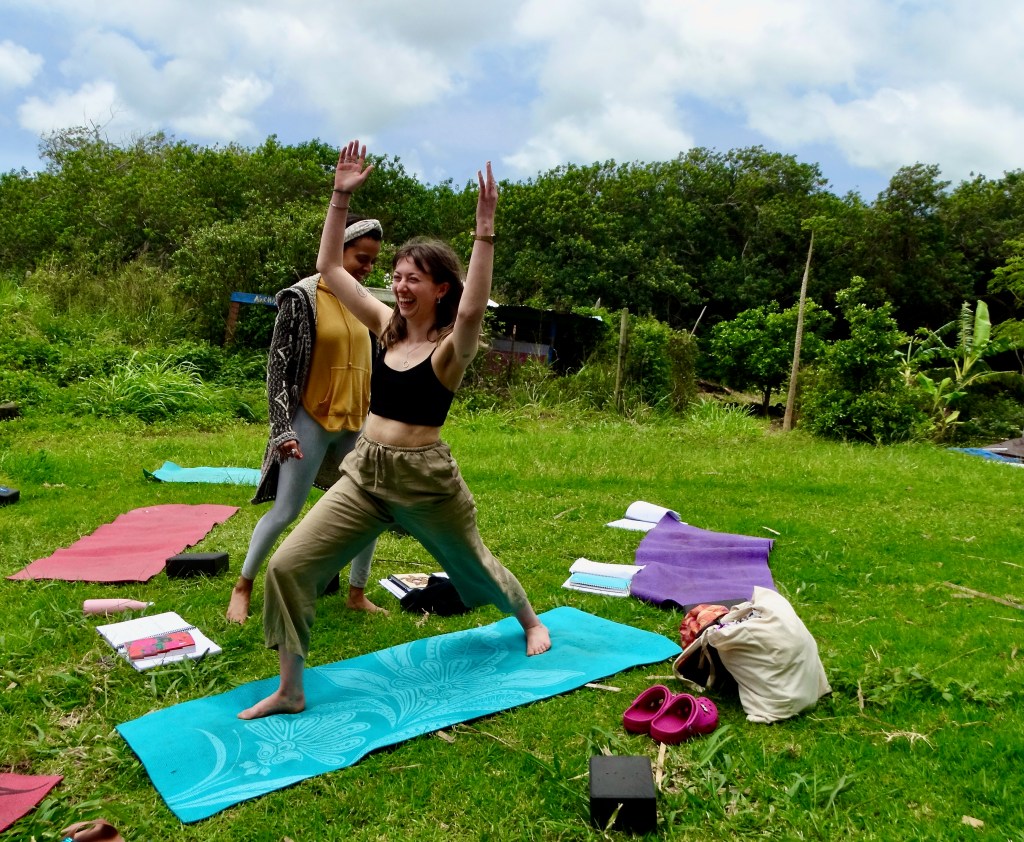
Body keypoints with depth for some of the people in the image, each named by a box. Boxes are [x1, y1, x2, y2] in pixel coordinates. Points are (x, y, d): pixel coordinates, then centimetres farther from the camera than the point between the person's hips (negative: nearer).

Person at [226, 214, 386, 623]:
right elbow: (278, 366, -10)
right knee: (285, 512, -1)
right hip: (312, 421, -6)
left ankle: (357, 594, 23)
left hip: (357, 424, 6)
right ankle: (243, 586, 21)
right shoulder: (301, 297, -9)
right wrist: (283, 429, -15)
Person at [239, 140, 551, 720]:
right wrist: (342, 198, -4)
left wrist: (485, 232, -40)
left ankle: (531, 621, 52)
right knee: (288, 566, -7)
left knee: (475, 564, 19)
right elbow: (330, 267, 3)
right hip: (364, 473, 5)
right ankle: (290, 690, 9)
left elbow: (474, 309, -38)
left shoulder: (451, 345, -13)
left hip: (426, 478, -5)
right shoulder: (388, 325, 3)